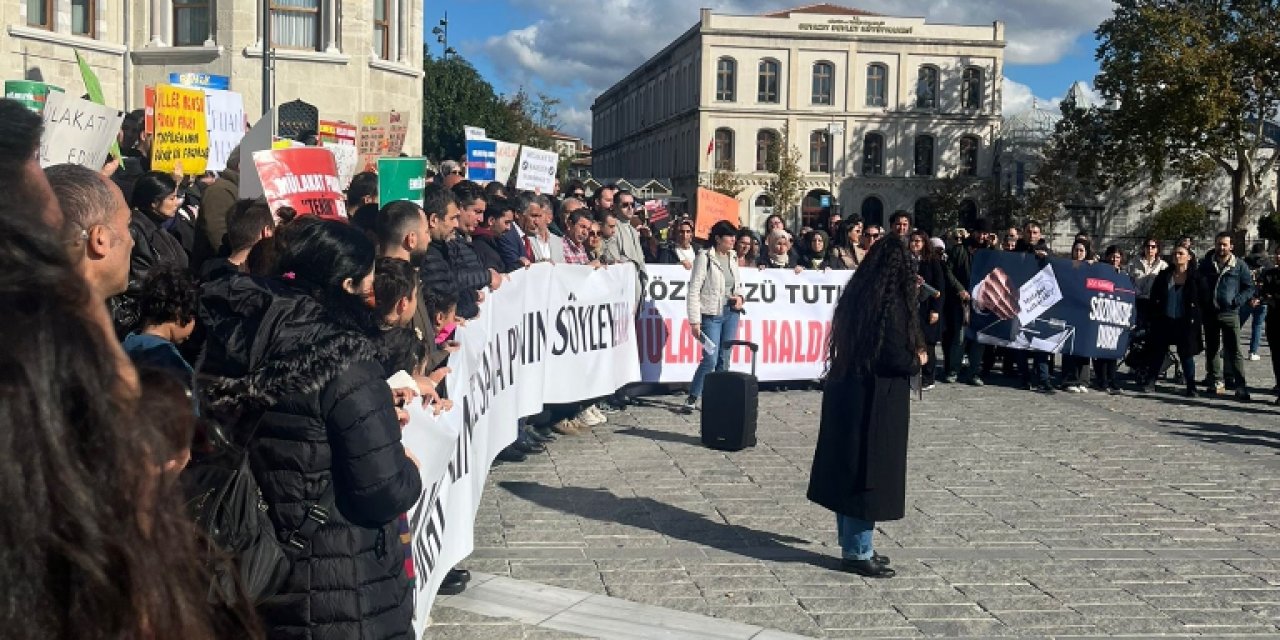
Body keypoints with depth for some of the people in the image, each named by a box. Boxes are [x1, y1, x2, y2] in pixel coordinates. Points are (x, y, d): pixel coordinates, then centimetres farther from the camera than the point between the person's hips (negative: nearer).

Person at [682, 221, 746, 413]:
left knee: (724, 359, 8)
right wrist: (694, 321, -13)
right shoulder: (705, 257, -8)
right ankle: (692, 399, 3)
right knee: (710, 360, -10)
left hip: (731, 313, 6)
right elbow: (694, 291, -9)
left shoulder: (733, 257, 10)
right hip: (711, 314, -6)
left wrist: (740, 297, 1)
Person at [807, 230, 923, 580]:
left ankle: (853, 544, 26)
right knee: (869, 472, 1)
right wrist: (919, 359, 2)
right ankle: (858, 552, 9)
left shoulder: (856, 296, 7)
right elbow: (897, 359, -20)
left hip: (846, 393, 8)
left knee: (848, 469, 14)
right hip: (876, 401, -8)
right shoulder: (891, 302, -17)